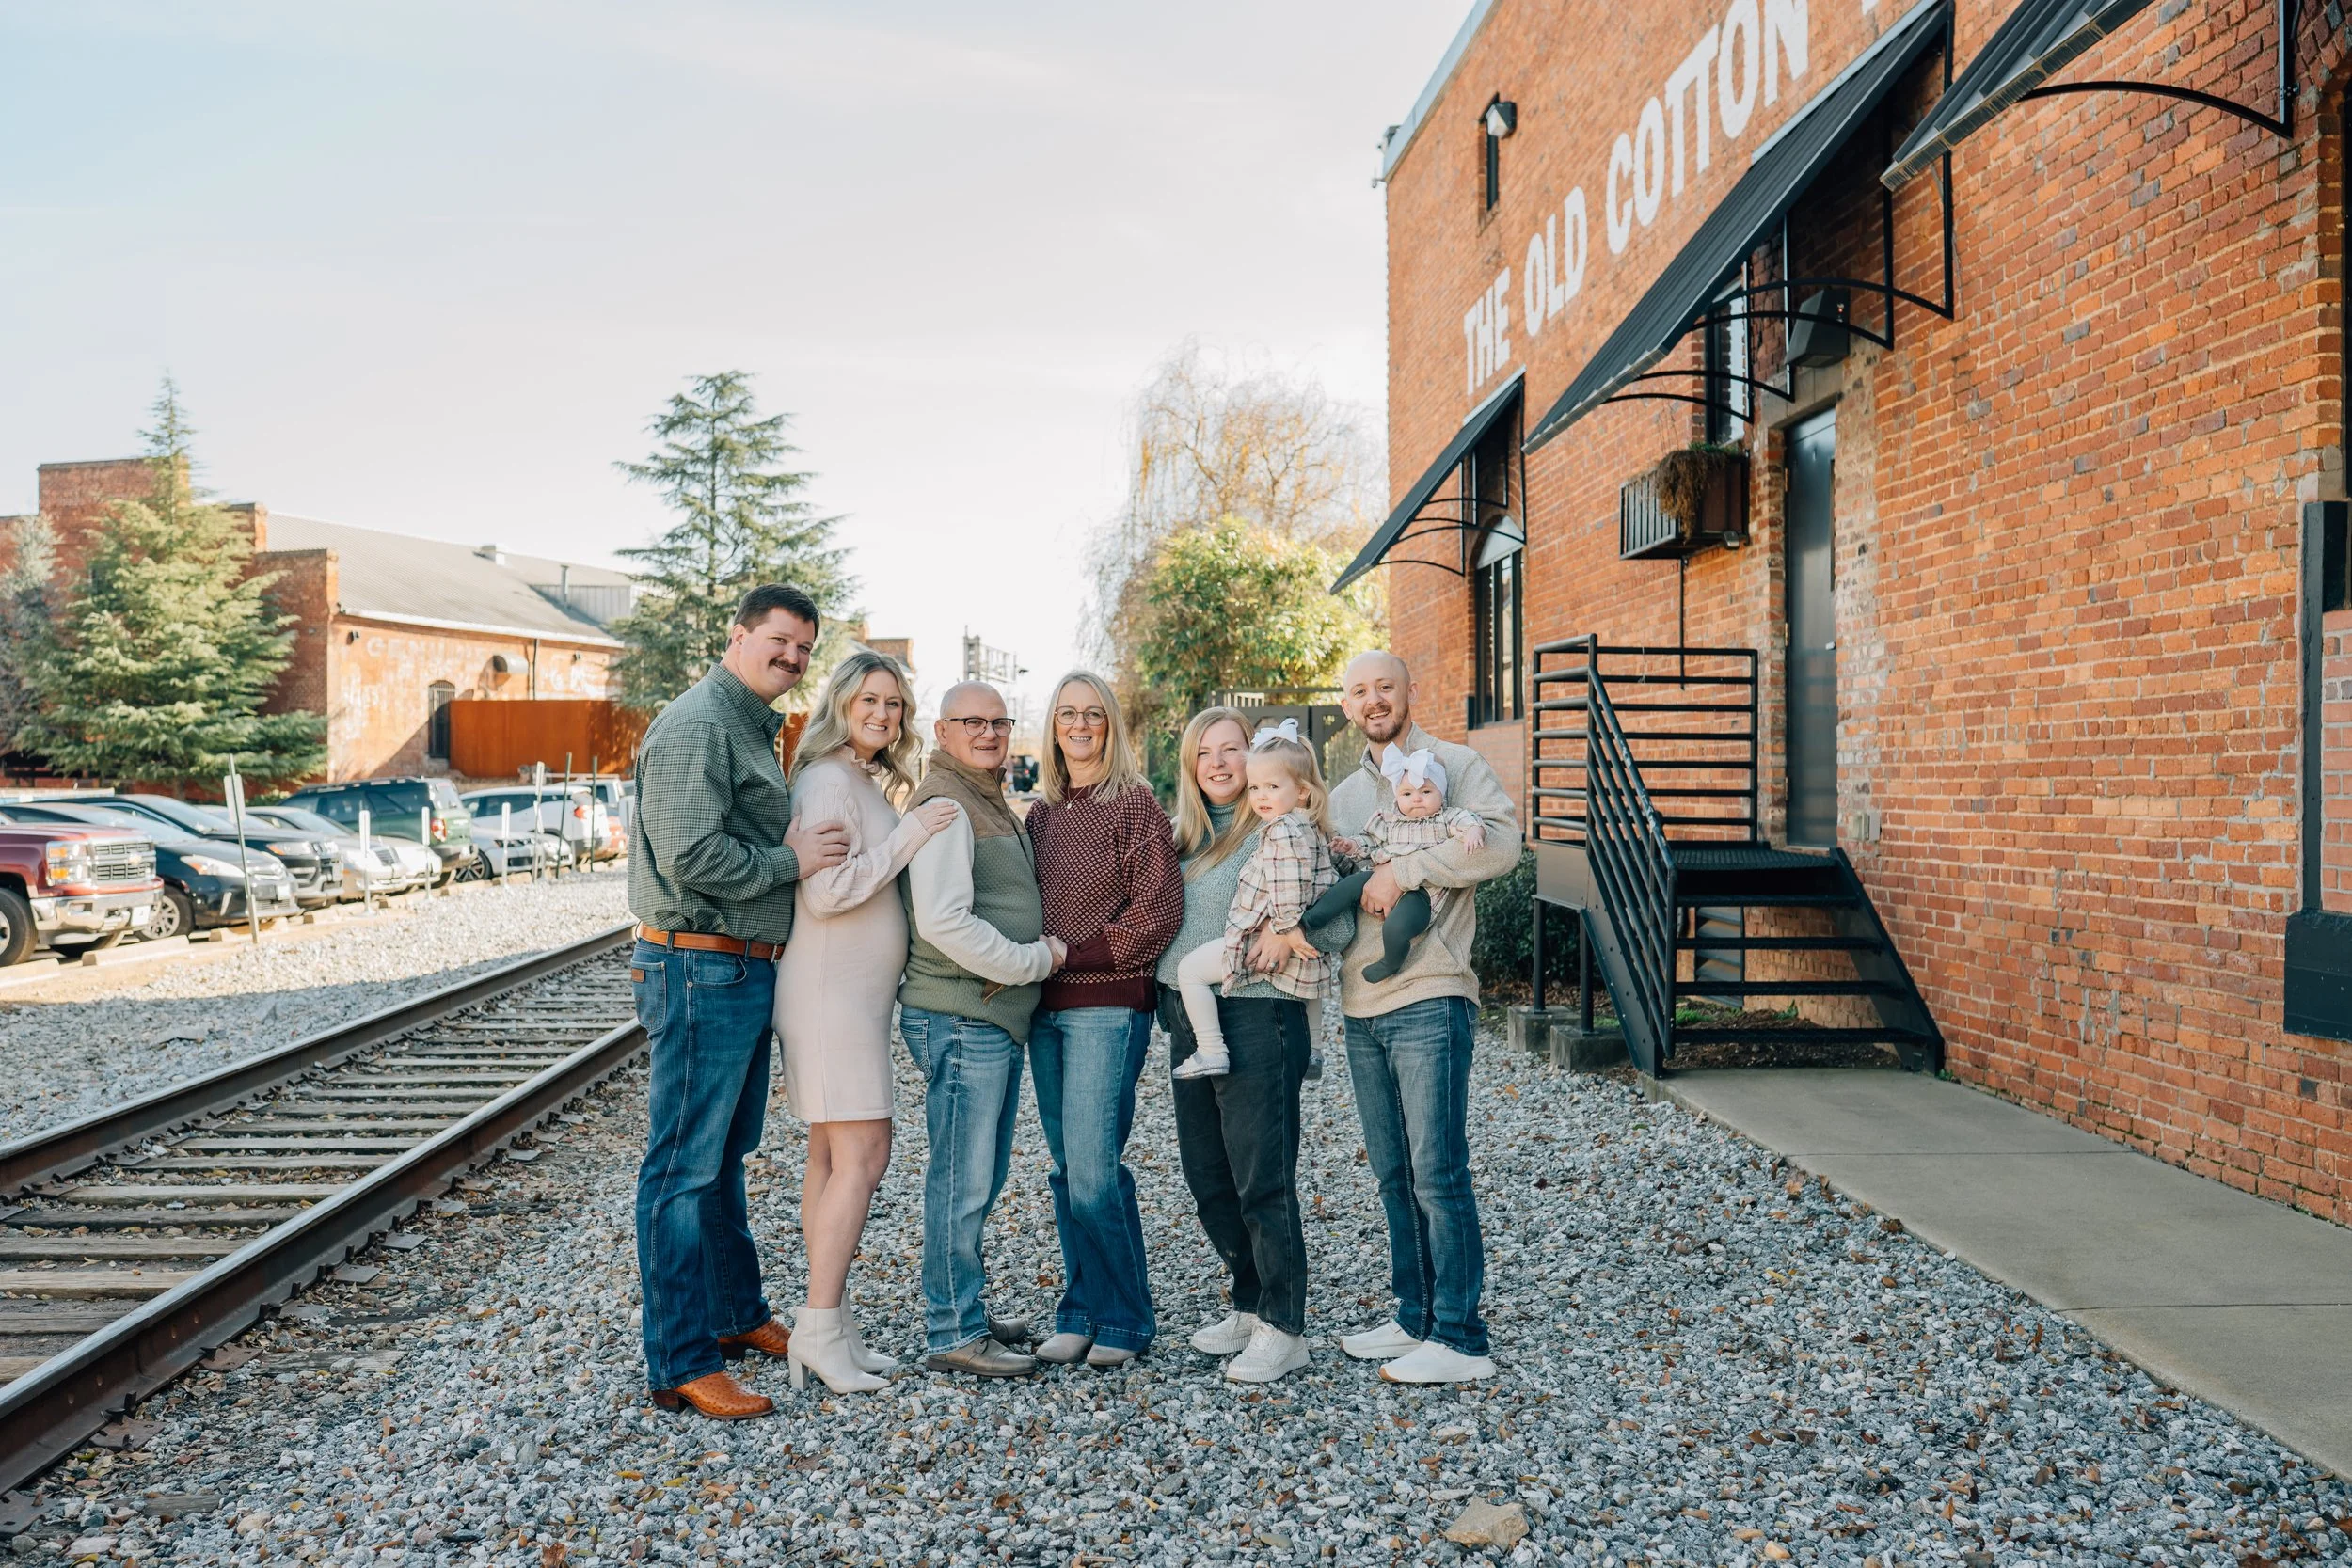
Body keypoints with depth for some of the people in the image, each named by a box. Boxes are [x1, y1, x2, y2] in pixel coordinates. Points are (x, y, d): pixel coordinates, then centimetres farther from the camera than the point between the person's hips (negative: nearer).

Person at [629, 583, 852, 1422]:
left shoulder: (754, 726, 18)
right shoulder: (696, 723, -15)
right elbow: (690, 854, -24)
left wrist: (805, 844, 6)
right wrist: (791, 862, -14)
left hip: (746, 972, 10)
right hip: (700, 970, -10)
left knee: (726, 1155, 20)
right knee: (684, 1169, -3)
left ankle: (737, 1314, 35)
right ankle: (680, 1366, 5)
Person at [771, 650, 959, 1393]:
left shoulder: (866, 782, 18)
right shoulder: (828, 780, -13)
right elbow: (826, 892, -21)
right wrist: (909, 836, -19)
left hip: (856, 994, 10)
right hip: (831, 992, -10)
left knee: (833, 1157, 10)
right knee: (861, 1156, -10)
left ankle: (831, 1324, 15)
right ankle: (820, 1329, -5)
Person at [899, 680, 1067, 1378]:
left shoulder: (990, 801, 19)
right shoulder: (944, 804, -13)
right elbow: (944, 922, -22)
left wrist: (1040, 946, 8)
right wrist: (1036, 960, -14)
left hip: (998, 1014, 10)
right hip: (959, 1017, -10)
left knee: (981, 1176, 17)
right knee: (963, 1180, -2)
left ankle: (962, 1311, 28)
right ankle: (953, 1334, 8)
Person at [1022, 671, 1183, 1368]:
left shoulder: (1134, 803, -4)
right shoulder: (1042, 812, 14)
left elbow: (1158, 911, -11)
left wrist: (1072, 956, -12)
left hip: (1108, 1005, -6)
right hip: (1047, 1009, 6)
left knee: (1093, 1170, -8)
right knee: (1067, 1170, 9)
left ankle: (1123, 1318, 7)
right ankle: (1081, 1312, 19)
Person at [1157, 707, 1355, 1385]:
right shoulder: (1187, 836, 13)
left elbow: (1341, 916, -13)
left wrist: (1292, 933, -26)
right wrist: (1172, 1008, 8)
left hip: (1256, 1017, -8)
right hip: (1189, 1021, 8)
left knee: (1262, 1180, -2)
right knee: (1206, 1177, 14)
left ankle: (1283, 1329, 11)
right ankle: (1250, 1305, 30)